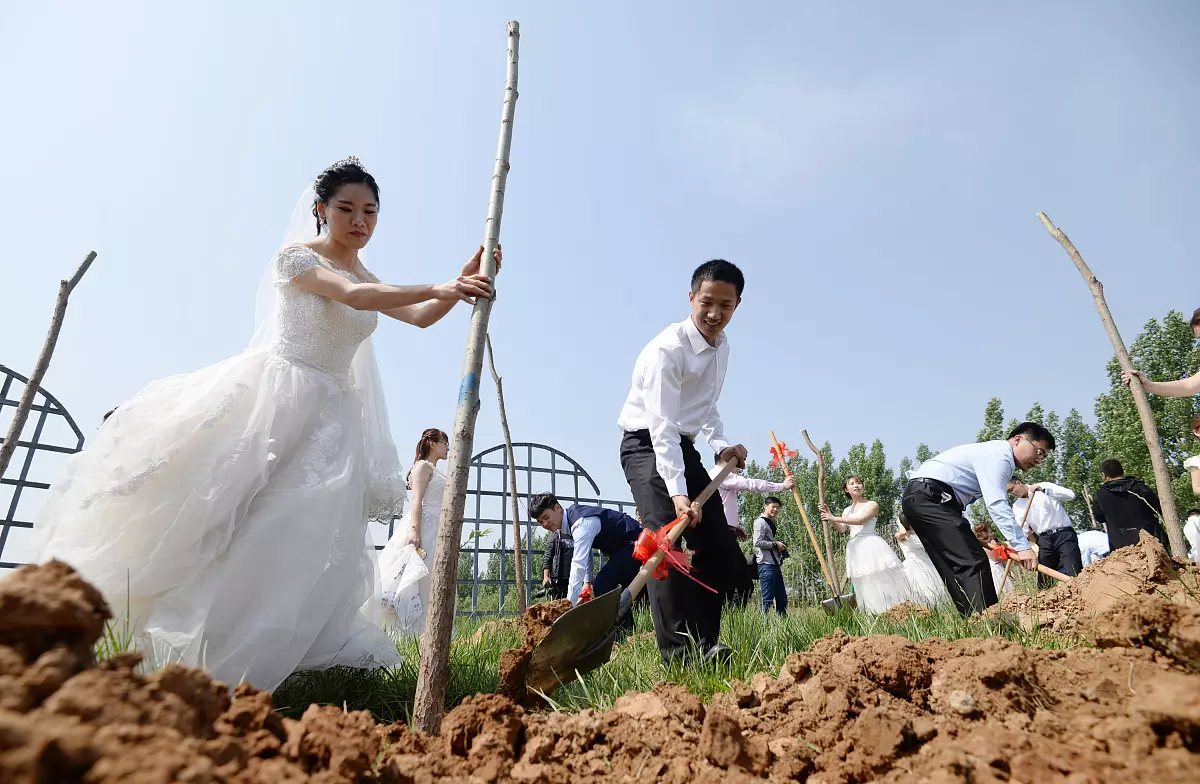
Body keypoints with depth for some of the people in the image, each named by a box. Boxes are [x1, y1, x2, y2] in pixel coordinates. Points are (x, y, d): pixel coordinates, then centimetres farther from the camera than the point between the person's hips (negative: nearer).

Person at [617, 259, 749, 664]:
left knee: (722, 549, 1)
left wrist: (722, 445, -2)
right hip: (647, 445, -8)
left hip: (684, 448, 8)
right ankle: (678, 650, -21)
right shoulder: (667, 349, -22)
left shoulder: (722, 346, 5)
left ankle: (704, 643, 11)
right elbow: (662, 426, -30)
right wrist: (677, 492, -39)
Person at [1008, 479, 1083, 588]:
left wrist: (1044, 490, -16)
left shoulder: (1045, 486, 3)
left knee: (1073, 576, -16)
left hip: (1064, 535, -4)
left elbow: (1070, 495, -9)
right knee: (1043, 583, -1)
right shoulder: (1017, 506, 12)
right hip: (1044, 540, 4)